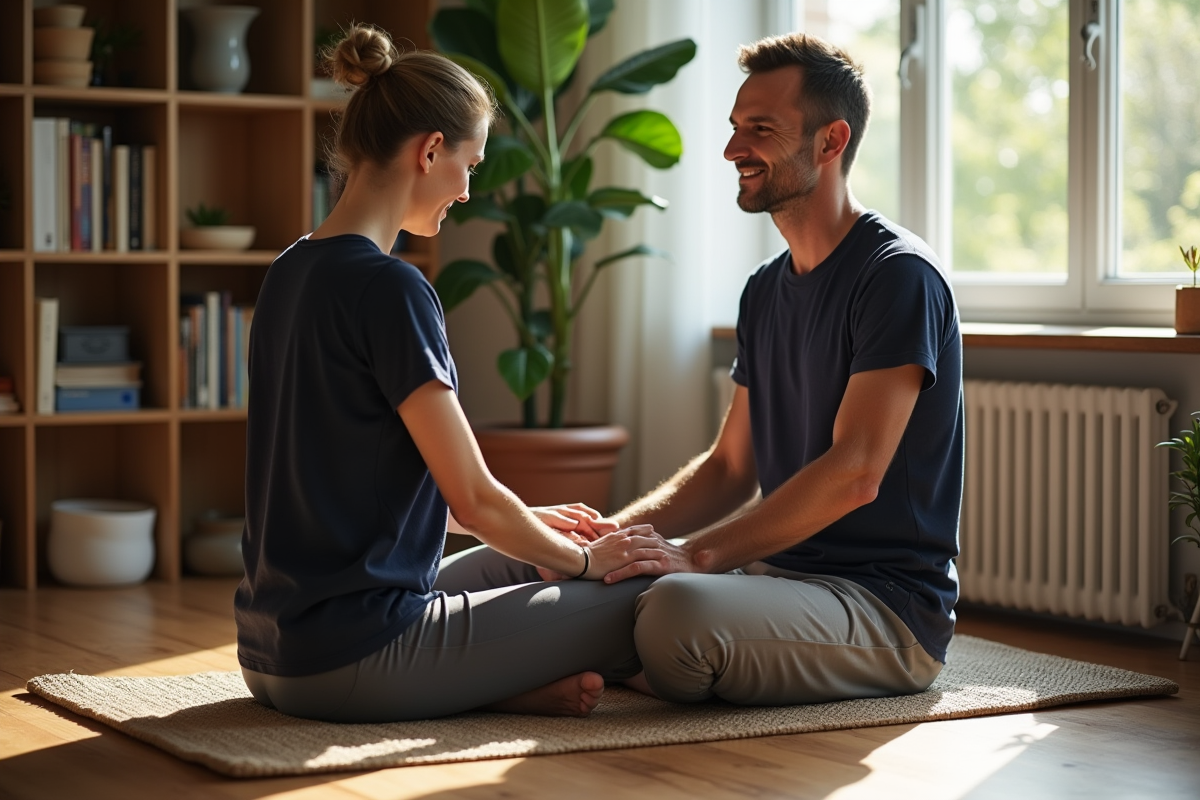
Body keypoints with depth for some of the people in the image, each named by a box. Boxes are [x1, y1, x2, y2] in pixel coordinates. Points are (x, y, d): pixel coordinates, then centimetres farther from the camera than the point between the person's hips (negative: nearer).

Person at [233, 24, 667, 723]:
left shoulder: (290, 273, 12)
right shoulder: (389, 287, -16)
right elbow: (473, 498, -12)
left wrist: (530, 522, 21)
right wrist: (584, 559, 6)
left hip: (272, 657, 9)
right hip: (354, 656, -9)